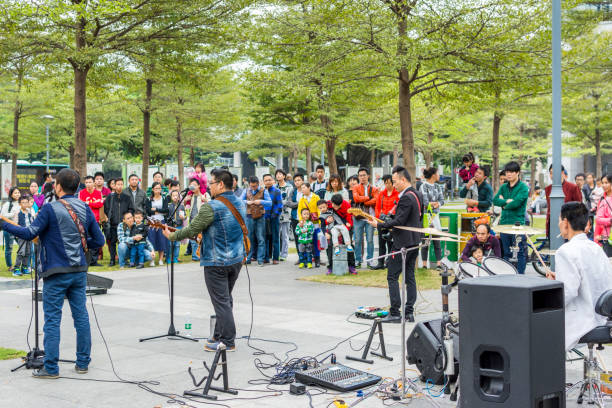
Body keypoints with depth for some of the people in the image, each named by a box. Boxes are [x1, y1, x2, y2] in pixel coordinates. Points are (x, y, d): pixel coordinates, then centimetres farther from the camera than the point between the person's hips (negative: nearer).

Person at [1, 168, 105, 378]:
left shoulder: (50, 209, -11)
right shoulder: (86, 208, 5)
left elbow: (30, 233, -14)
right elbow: (99, 240, 7)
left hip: (56, 273, -5)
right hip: (79, 271, 5)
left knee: (52, 319, 1)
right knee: (81, 316, 11)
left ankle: (51, 368, 3)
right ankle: (83, 363, 17)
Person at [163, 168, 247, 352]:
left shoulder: (211, 207, -20)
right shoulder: (240, 204, 6)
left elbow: (192, 230, -17)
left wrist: (171, 236, -1)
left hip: (216, 262, -8)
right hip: (237, 259, 8)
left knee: (221, 302, 0)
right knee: (226, 299, 18)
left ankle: (228, 341, 4)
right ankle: (219, 335, 29)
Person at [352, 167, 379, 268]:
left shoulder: (373, 189, 9)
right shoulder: (356, 188, 9)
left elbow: (375, 200, -7)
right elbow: (356, 198, -10)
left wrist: (363, 202, -9)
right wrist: (368, 197, -8)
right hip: (359, 217, 0)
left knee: (370, 240, 2)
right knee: (358, 240, 1)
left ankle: (370, 260, 8)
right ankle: (358, 261, 8)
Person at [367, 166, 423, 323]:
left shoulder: (406, 198, -19)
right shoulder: (418, 195, 11)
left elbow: (399, 221, -22)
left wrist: (379, 224, -13)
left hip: (403, 243, -10)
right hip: (415, 242, 10)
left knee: (392, 276, -4)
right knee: (409, 277, 11)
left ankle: (395, 313, -4)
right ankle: (409, 312, 12)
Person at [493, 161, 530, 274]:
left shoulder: (523, 187, -4)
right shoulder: (503, 187, 14)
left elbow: (516, 203, -17)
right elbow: (495, 200, 1)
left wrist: (503, 204, -3)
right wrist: (508, 201, -11)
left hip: (517, 224, -6)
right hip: (504, 223, 6)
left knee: (520, 252, -5)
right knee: (506, 253, 10)